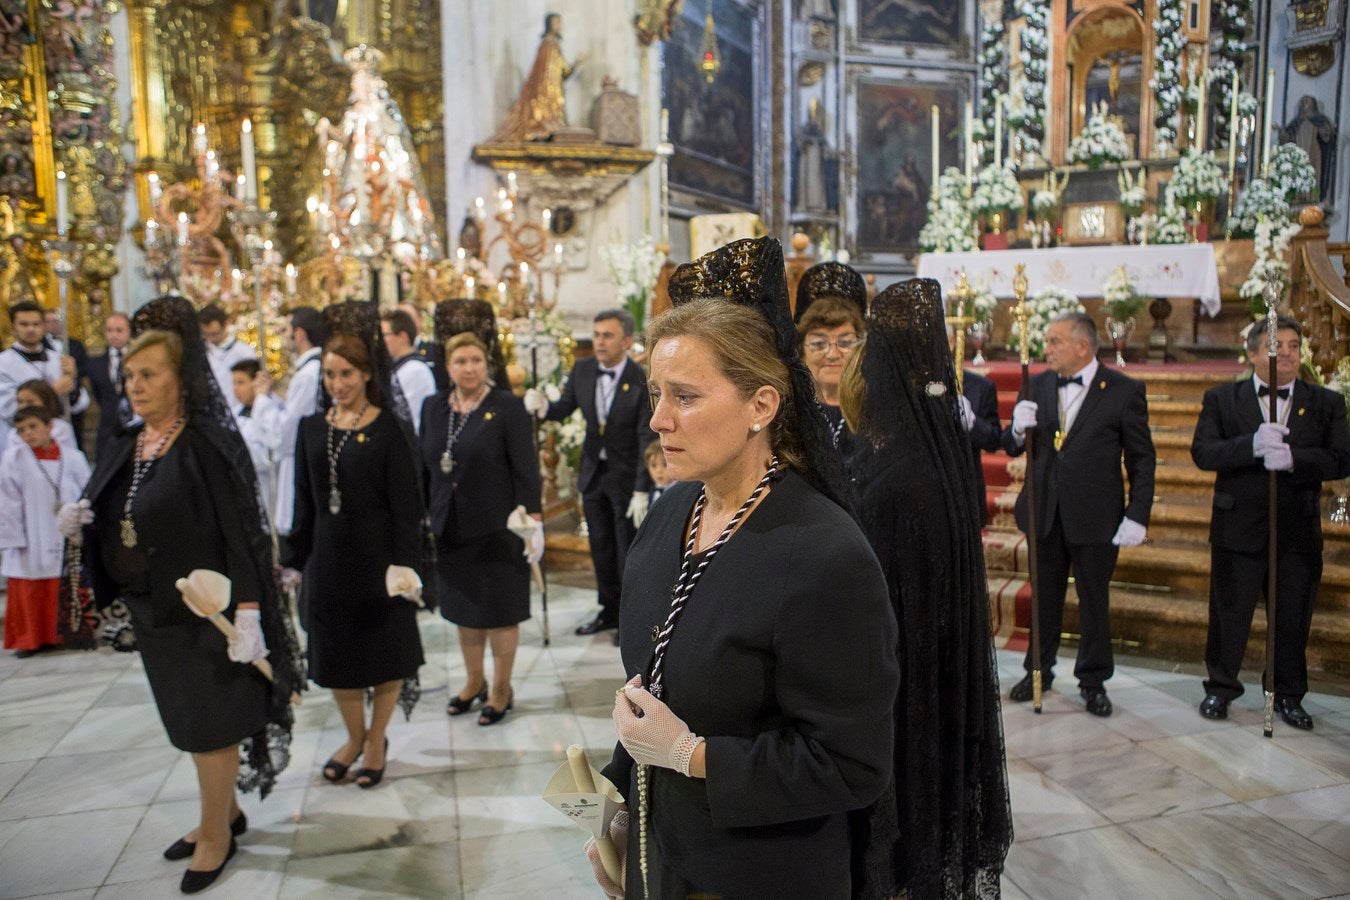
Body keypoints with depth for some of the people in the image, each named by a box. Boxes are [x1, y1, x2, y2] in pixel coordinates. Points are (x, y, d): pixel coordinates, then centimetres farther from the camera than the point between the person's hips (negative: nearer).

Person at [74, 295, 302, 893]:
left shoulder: (210, 445, -15)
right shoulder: (124, 447, 6)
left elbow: (242, 531, -19)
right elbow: (112, 528, 14)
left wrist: (247, 615, -23)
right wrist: (81, 526, -9)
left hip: (205, 610, -7)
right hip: (151, 611, 7)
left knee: (209, 722, 5)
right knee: (187, 719, 18)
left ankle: (216, 835, 24)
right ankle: (225, 812, 37)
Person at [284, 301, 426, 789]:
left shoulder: (387, 429, -9)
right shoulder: (312, 428, 4)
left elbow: (405, 506, -10)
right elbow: (305, 504, 9)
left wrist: (407, 567, -15)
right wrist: (295, 561, 9)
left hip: (377, 558, -4)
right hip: (329, 558, 5)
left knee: (385, 654, 9)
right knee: (334, 655, 14)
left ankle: (376, 740, 29)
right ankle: (355, 735, 36)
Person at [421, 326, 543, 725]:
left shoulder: (507, 407, -8)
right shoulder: (433, 408, 7)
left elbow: (526, 468, -10)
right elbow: (425, 468, 10)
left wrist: (532, 520, -14)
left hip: (497, 528, -5)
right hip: (450, 528, 5)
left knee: (499, 609, 6)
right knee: (464, 607, 16)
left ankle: (501, 688, 22)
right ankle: (474, 681, 33)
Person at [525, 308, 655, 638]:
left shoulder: (642, 382, -18)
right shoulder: (582, 370, -3)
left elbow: (648, 441, -18)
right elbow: (564, 407, 7)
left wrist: (642, 491, -21)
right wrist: (543, 406, -17)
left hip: (626, 476, -5)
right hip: (593, 473, 6)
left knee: (629, 549, 4)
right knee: (601, 548, 17)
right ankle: (610, 611, 33)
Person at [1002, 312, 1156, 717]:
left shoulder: (1124, 390, -8)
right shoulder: (1038, 385, 2)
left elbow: (1142, 459, -5)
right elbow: (1012, 447, 6)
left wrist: (1137, 516, -11)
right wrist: (1017, 430, -17)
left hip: (1095, 516, -3)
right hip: (1045, 512, 3)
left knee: (1094, 602, 10)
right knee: (1045, 598, 16)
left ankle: (1093, 680, 27)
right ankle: (1039, 670, 32)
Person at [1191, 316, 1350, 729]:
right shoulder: (1222, 399, 2)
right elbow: (1202, 452, -11)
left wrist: (1294, 459, -24)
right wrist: (1252, 445, -26)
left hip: (1298, 532, 2)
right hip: (1238, 528, -1)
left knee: (1293, 619, 11)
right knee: (1229, 614, 8)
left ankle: (1288, 695, 28)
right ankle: (1220, 687, 25)